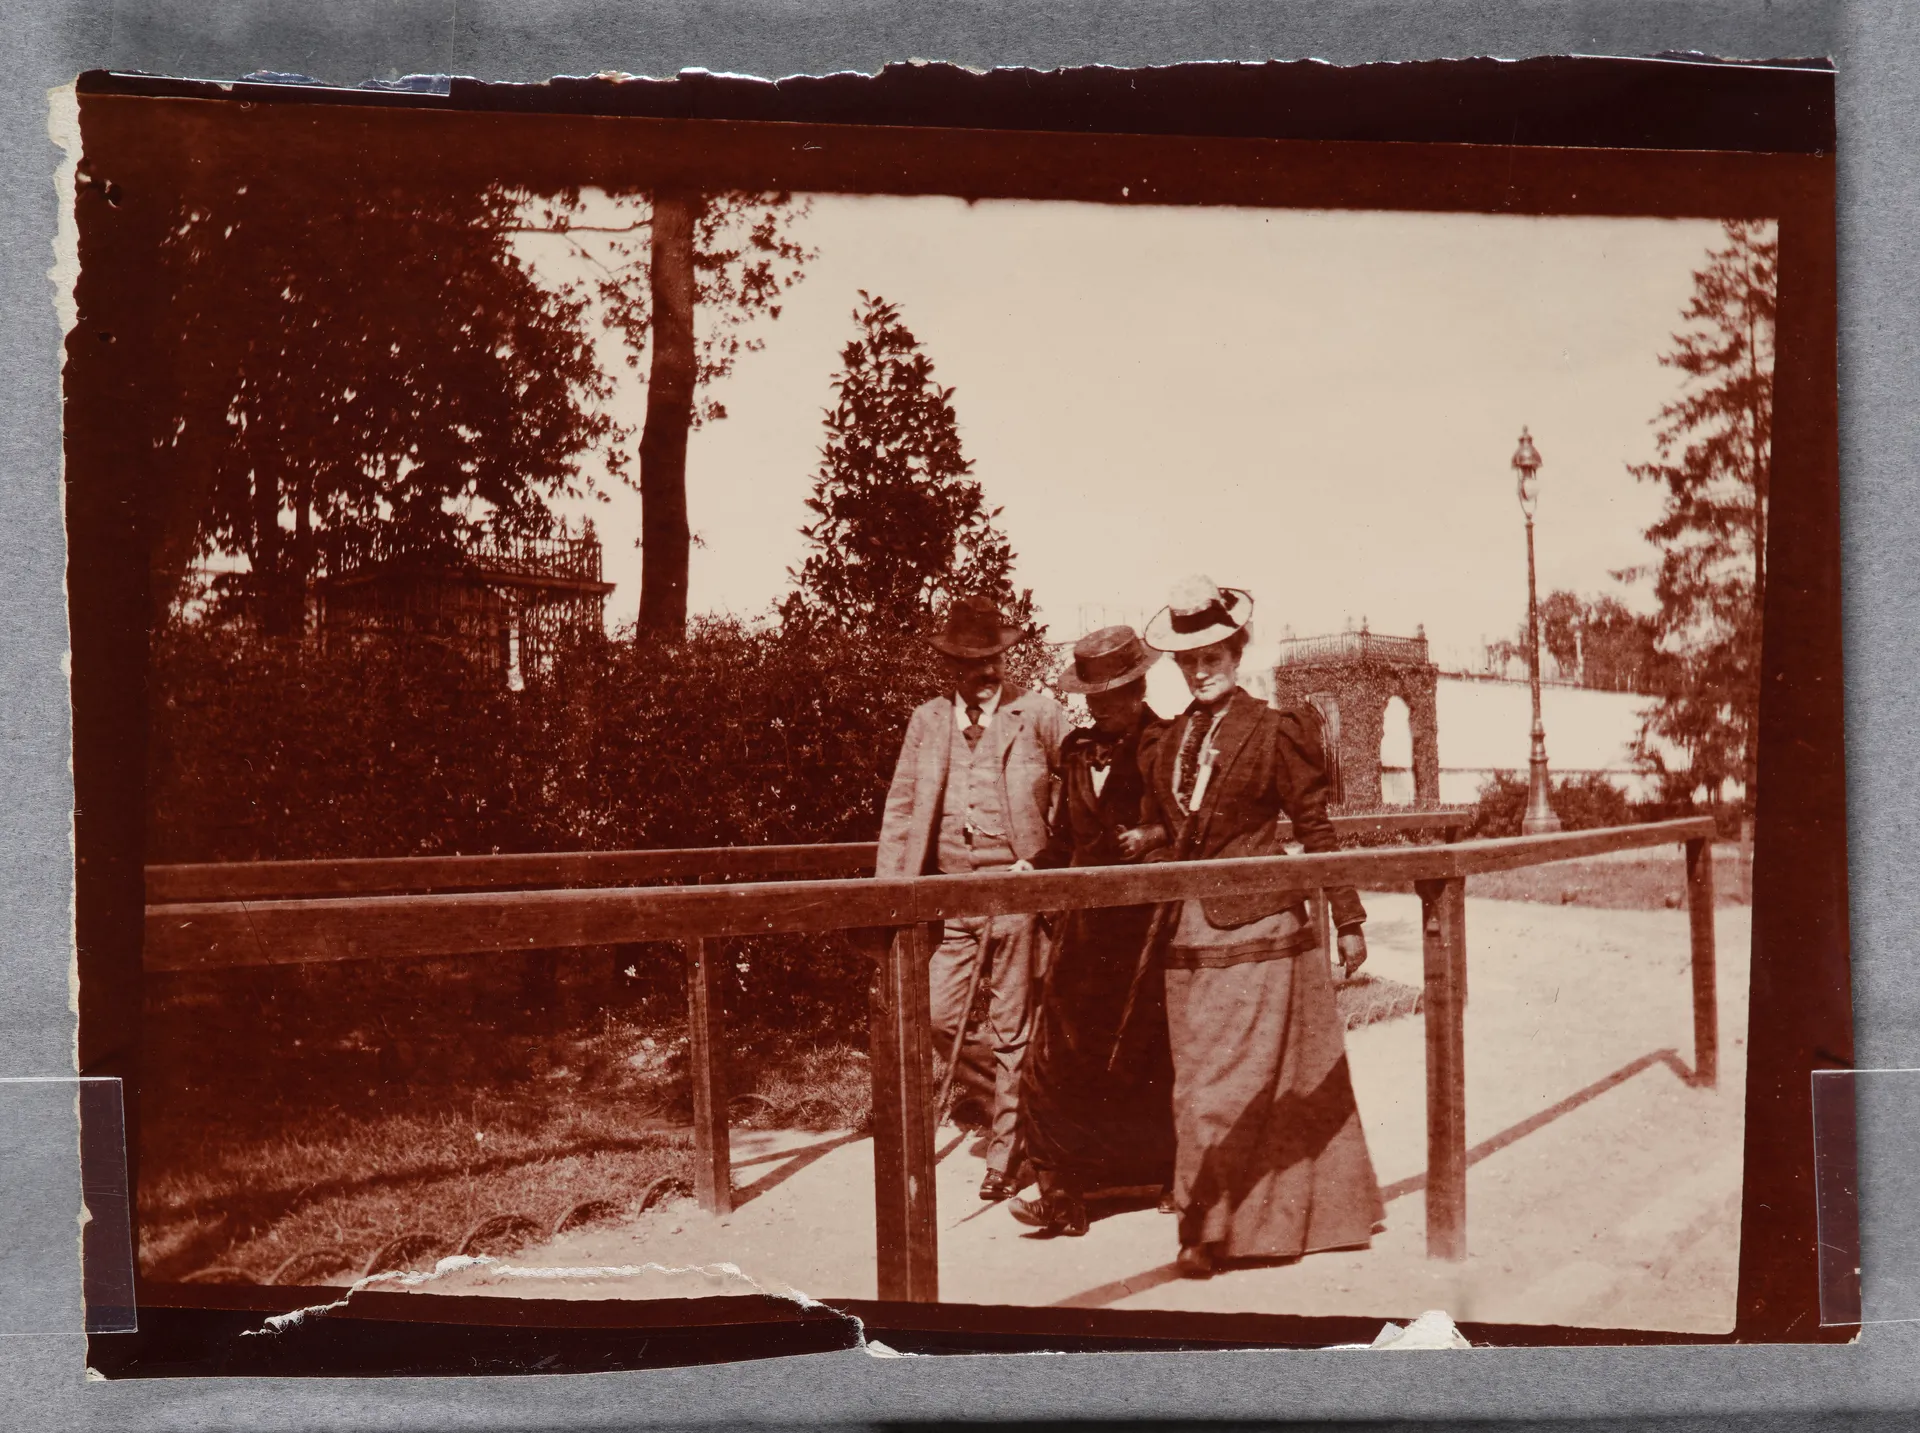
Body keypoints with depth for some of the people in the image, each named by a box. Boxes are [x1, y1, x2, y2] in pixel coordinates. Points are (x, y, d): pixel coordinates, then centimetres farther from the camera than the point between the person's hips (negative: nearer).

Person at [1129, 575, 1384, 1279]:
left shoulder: (1274, 730, -4)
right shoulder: (1168, 741, 12)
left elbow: (1315, 829, -1)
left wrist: (1348, 920, 0)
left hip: (1258, 929, -5)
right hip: (1186, 936, 6)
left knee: (1236, 1085, -5)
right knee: (1195, 1082, 6)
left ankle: (1207, 1225, 2)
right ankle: (1223, 1220, 16)